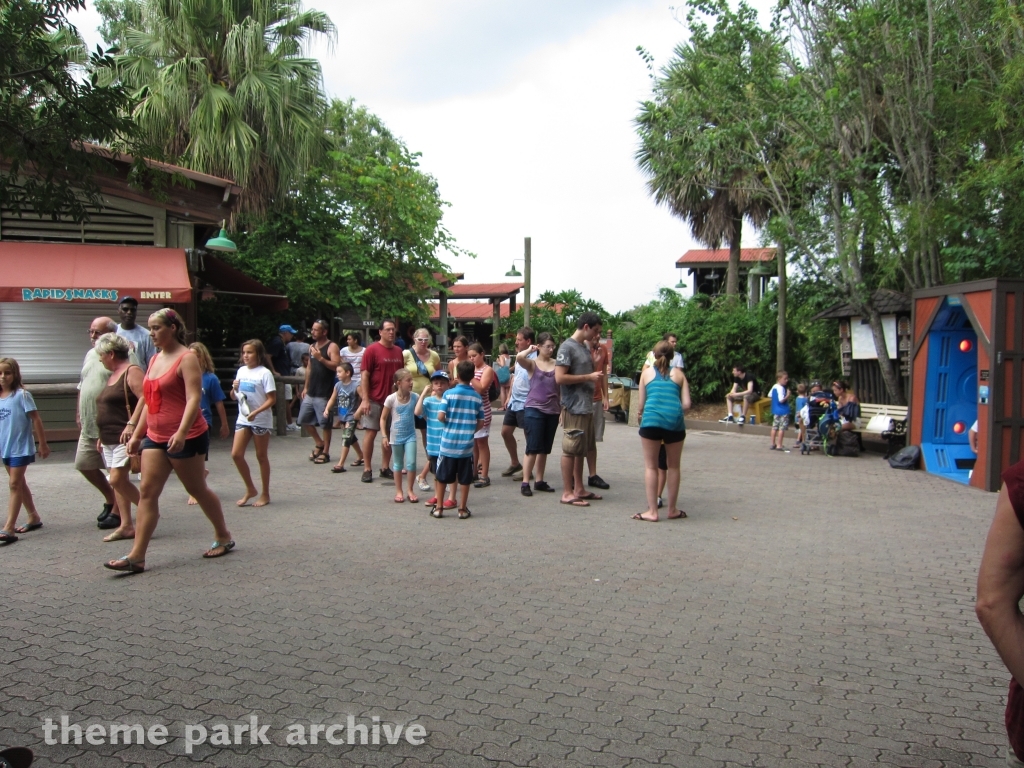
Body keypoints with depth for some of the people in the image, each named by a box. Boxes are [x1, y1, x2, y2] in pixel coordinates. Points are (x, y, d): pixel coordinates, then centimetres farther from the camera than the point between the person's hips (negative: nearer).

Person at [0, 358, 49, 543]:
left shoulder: (22, 395, -11)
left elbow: (36, 420, -8)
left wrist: (43, 444, -6)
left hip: (21, 448, -6)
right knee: (20, 484, 15)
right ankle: (34, 517, 29)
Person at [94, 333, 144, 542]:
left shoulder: (132, 372, -11)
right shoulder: (113, 375, 18)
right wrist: (102, 435, 21)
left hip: (125, 438, -10)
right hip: (110, 439, 10)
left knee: (118, 480, -14)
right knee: (118, 481, 7)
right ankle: (126, 525, 11)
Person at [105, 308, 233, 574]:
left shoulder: (186, 358, -11)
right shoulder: (155, 360, 14)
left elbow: (194, 398, -21)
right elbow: (149, 401, 20)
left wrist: (181, 433, -31)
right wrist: (136, 434, 16)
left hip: (186, 438, -8)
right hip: (155, 438, 8)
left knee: (197, 489, 5)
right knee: (147, 493, 0)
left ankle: (223, 537, 24)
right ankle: (136, 556, -1)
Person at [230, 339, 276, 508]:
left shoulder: (264, 373, -10)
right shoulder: (241, 371, 8)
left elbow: (272, 399, -14)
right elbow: (233, 397, 15)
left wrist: (255, 412, -25)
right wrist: (234, 389, -7)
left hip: (261, 420, -6)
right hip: (243, 419, 6)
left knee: (261, 457, 4)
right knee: (236, 454, -2)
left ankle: (265, 494, 16)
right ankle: (250, 489, 16)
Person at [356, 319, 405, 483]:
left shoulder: (398, 352, 8)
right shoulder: (372, 350, -7)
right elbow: (365, 376, -9)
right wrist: (365, 399, -14)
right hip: (374, 399, -5)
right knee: (371, 433, 0)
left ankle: (385, 468, 19)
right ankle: (367, 469, 7)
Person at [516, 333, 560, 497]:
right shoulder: (532, 363, -1)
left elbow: (561, 388, 11)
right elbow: (519, 357, -23)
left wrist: (562, 409, 7)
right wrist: (530, 350, -5)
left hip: (553, 411, 4)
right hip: (534, 409, -4)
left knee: (545, 449, 10)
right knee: (533, 447, -6)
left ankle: (539, 481, 19)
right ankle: (525, 482, -1)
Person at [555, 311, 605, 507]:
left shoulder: (584, 346, 15)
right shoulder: (567, 347, -12)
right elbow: (559, 378, -19)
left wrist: (595, 374, 10)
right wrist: (588, 377, -17)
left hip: (587, 406, 9)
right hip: (574, 407, -9)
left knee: (581, 450, 14)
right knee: (570, 450, -3)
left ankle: (578, 489, 22)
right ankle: (567, 492, 4)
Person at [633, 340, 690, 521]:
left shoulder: (647, 373, 15)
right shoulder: (679, 374, 16)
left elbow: (641, 403, 13)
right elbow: (686, 404, 8)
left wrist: (639, 412, 35)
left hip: (651, 419, -1)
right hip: (674, 420, 1)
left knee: (651, 466, 8)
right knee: (673, 466, 15)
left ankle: (652, 511, 6)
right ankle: (672, 510, 23)